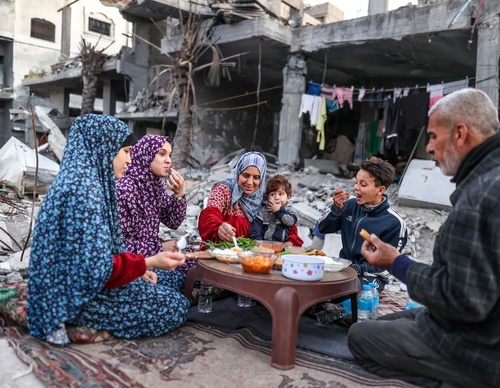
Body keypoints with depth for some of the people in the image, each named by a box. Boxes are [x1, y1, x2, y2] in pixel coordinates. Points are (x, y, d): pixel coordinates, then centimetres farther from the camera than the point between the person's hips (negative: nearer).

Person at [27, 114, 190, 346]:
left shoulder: (82, 182, 8)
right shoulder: (83, 190, -25)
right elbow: (96, 269, -28)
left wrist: (139, 266, 5)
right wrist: (148, 263, -21)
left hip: (80, 284, 10)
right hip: (80, 295, -10)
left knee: (176, 280, 14)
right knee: (175, 306, -3)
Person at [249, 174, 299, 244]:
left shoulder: (290, 210, 12)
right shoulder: (263, 210, 13)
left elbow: (292, 221, -9)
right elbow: (256, 225, 5)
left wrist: (278, 211, -3)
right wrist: (255, 239, -12)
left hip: (283, 245, 0)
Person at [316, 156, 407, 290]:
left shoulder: (394, 223, -14)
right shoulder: (351, 205, -1)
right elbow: (323, 228, 1)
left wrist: (358, 269, -22)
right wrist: (337, 208, -15)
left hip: (372, 276, -4)